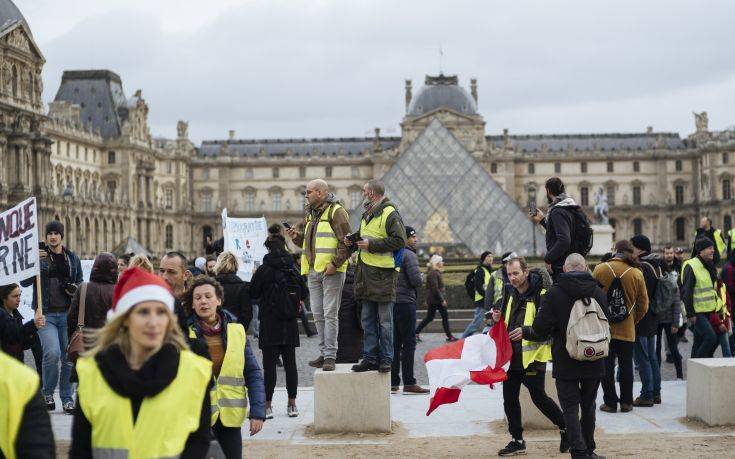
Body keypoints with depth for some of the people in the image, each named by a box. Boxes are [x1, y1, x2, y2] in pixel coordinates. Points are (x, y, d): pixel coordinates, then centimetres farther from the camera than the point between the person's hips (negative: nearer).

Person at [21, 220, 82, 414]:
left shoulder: (72, 258, 11)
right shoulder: (39, 255, 3)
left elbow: (80, 281, 22)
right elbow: (24, 282, -3)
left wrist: (76, 288, -1)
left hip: (68, 313, 3)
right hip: (46, 314, -3)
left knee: (69, 357, 5)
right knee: (52, 353, -18)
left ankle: (67, 398, 17)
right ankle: (47, 393, 4)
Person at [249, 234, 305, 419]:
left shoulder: (264, 270, -9)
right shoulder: (293, 269, 2)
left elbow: (253, 293, -3)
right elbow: (304, 293, 10)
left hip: (269, 323, -3)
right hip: (290, 323, 3)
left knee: (269, 364, -1)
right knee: (290, 362, 8)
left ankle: (267, 405, -2)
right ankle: (292, 404, 11)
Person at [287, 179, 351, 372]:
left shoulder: (336, 212, -7)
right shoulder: (311, 214, 19)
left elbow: (346, 243, -13)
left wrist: (335, 263, -20)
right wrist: (297, 237, 9)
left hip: (331, 271, -8)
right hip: (313, 270, 8)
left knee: (330, 314, -7)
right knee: (318, 314, 10)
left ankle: (330, 356, -4)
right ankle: (324, 353, 17)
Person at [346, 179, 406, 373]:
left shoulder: (390, 214, -9)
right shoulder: (366, 215, 18)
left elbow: (399, 240, -16)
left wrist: (372, 245, -16)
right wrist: (352, 242, 8)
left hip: (384, 274, -8)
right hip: (366, 272, 8)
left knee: (385, 320, -1)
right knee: (368, 319, 9)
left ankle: (386, 359, 5)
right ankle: (370, 358, 13)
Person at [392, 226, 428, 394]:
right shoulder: (409, 255, -10)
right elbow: (416, 279, -18)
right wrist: (422, 277, 4)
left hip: (392, 302, 8)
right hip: (405, 302, -8)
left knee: (395, 343, 10)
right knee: (409, 343, -5)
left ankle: (393, 382, 11)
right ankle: (409, 383, -6)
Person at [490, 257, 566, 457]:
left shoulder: (541, 295, -15)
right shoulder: (510, 294, 9)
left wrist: (526, 331, -28)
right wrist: (498, 319, 1)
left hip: (532, 356, -7)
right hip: (511, 356, 7)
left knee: (539, 397, 1)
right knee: (509, 398, 8)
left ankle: (565, 427, 24)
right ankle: (517, 440, 20)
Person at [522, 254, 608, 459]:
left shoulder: (554, 293, -11)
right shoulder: (598, 292, 1)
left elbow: (541, 330, -13)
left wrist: (524, 332, 7)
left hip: (566, 363, -4)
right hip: (593, 363, 4)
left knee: (570, 409, 1)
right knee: (588, 407, 17)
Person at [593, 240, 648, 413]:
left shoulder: (600, 269, -7)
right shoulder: (636, 274, -4)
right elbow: (643, 304, 1)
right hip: (627, 330, 1)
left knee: (606, 366, 6)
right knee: (626, 365, 11)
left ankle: (610, 402, 9)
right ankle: (626, 402, 14)